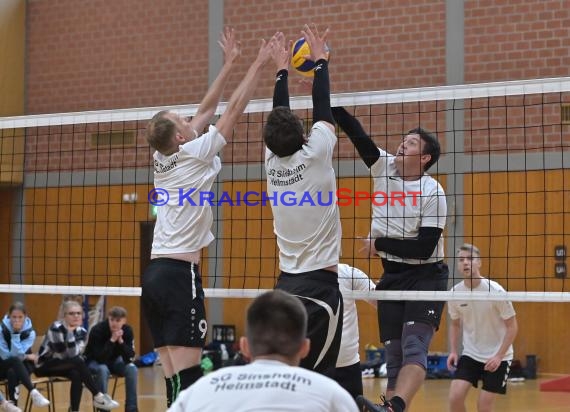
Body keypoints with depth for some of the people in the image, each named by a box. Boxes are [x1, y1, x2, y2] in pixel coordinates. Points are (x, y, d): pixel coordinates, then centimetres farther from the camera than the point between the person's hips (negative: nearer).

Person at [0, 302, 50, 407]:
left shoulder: (30, 332, -11)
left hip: (22, 366, 1)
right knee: (15, 361, -36)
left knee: (12, 373, -36)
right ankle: (33, 393, -50)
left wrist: (16, 334, -27)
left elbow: (17, 354, -23)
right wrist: (26, 356, -15)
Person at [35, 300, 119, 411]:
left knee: (77, 375, -30)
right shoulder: (56, 328, -20)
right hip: (44, 366, -6)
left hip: (65, 366, 6)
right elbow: (69, 355, -26)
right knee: (77, 362, -31)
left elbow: (75, 354, -14)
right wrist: (70, 332, -31)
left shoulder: (81, 332, -1)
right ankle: (98, 396, -26)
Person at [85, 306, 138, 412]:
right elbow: (100, 358, -34)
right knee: (103, 369, -36)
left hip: (114, 360, 4)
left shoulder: (127, 331, -16)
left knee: (132, 368, -23)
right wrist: (112, 340, -40)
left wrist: (121, 341, -34)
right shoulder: (97, 330, -29)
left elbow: (129, 358, -21)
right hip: (94, 362, -4)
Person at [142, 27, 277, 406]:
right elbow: (234, 110, -3)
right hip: (180, 274, -8)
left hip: (155, 272, 8)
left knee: (173, 373, 5)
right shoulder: (193, 155, -7)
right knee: (187, 374, -11)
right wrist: (258, 65, 4)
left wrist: (229, 64, 24)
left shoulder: (163, 157, 11)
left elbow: (207, 110, 20)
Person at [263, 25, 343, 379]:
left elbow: (279, 118, 19)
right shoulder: (314, 155, -9)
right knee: (313, 375, -7)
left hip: (287, 282, 6)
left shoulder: (272, 162, 4)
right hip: (320, 283, -6)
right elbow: (322, 110, 3)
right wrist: (320, 61, 16)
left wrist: (283, 70, 29)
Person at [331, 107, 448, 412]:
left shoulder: (432, 192, -12)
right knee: (394, 354, 2)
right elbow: (353, 130, -5)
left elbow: (424, 248, -18)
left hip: (426, 276, -6)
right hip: (391, 276, 6)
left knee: (414, 346, -23)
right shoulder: (383, 166, 3)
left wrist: (379, 243, -13)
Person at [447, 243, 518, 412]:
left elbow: (512, 326, -11)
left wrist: (499, 356, -19)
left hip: (497, 356, -3)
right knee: (455, 397, -13)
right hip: (470, 354, 3)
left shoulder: (495, 291, -17)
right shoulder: (455, 293, -6)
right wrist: (453, 351, -1)